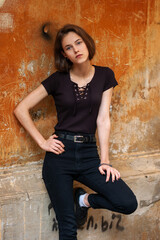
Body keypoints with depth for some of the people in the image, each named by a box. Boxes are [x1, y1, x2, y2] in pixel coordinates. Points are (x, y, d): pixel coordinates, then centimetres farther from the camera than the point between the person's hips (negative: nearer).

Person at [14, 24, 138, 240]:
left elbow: (103, 119, 0)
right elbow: (21, 110, 0)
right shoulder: (58, 79, -2)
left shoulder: (105, 76, 3)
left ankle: (84, 200, 12)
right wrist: (42, 142, -6)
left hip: (89, 153, 2)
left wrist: (104, 161, -6)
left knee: (128, 204, -15)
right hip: (60, 153, -2)